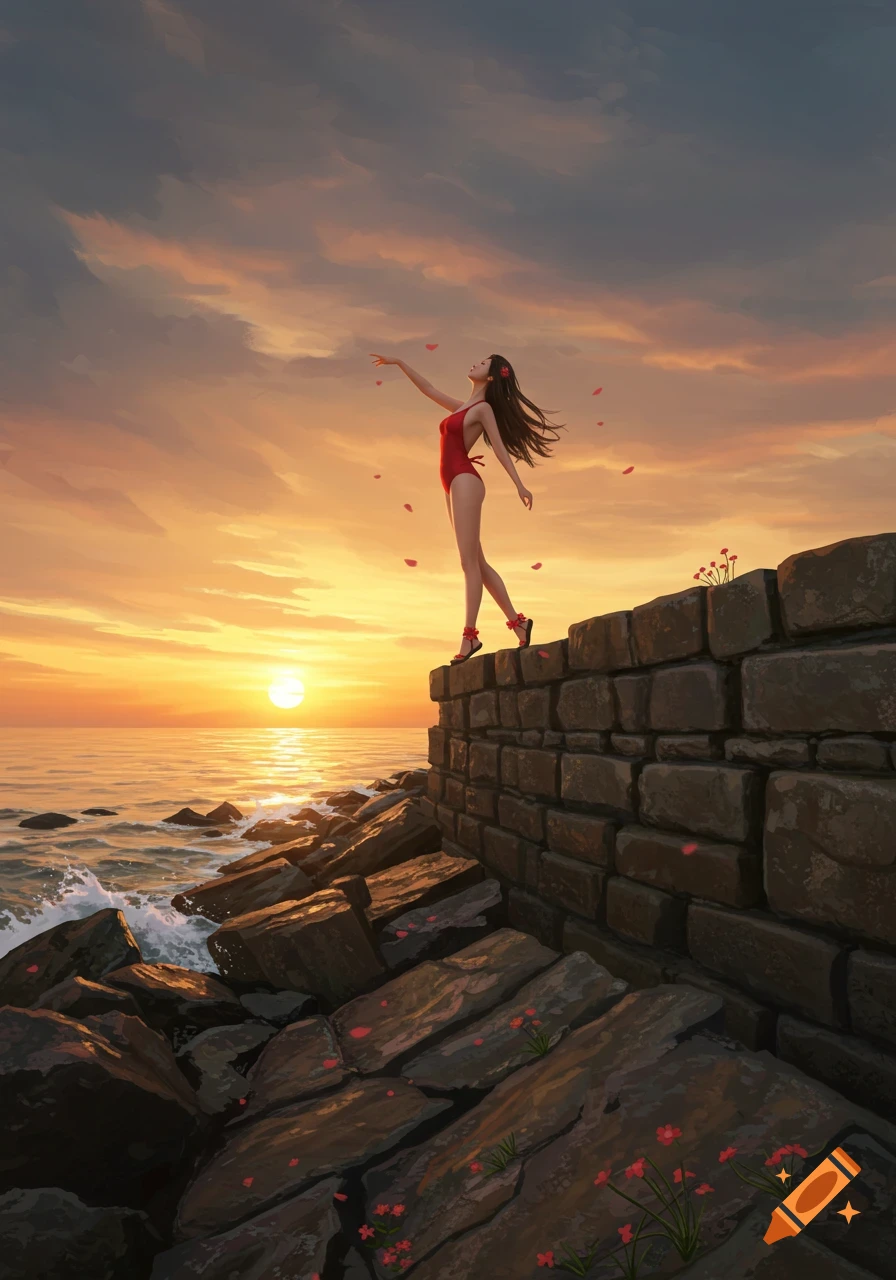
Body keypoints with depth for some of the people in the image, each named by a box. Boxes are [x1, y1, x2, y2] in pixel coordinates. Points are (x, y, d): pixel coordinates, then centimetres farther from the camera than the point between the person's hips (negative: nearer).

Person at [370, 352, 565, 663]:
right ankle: (517, 621, 6)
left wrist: (519, 485, -11)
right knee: (477, 563, 5)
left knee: (469, 561, -13)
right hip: (454, 485, 8)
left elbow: (499, 447, -5)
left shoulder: (484, 408, 2)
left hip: (465, 482, -8)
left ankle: (470, 635, -15)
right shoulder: (462, 408, 23)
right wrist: (398, 362, 33)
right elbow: (427, 388, 31)